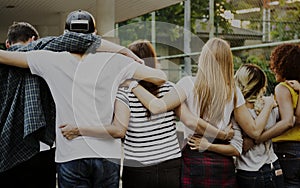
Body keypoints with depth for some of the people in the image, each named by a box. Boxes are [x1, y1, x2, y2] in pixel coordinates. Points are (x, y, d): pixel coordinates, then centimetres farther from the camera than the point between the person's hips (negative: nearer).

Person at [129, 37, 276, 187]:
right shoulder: (233, 92, 0)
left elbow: (157, 107, -21)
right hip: (223, 164, 2)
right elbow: (254, 131, 5)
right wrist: (268, 104, 21)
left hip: (193, 159, -1)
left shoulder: (189, 84, -8)